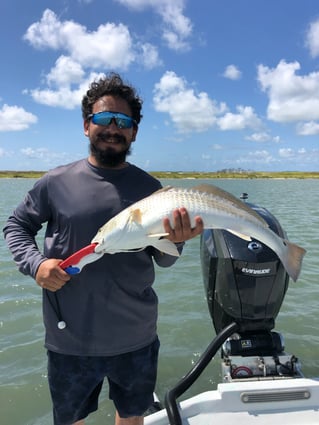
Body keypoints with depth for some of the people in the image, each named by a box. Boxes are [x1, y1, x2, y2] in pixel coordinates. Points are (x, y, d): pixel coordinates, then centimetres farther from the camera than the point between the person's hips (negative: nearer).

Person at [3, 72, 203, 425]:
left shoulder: (149, 187, -4)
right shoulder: (56, 182, -7)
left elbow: (162, 260, 0)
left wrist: (174, 242, -23)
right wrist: (35, 263, -12)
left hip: (136, 339, 1)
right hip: (69, 340, 0)